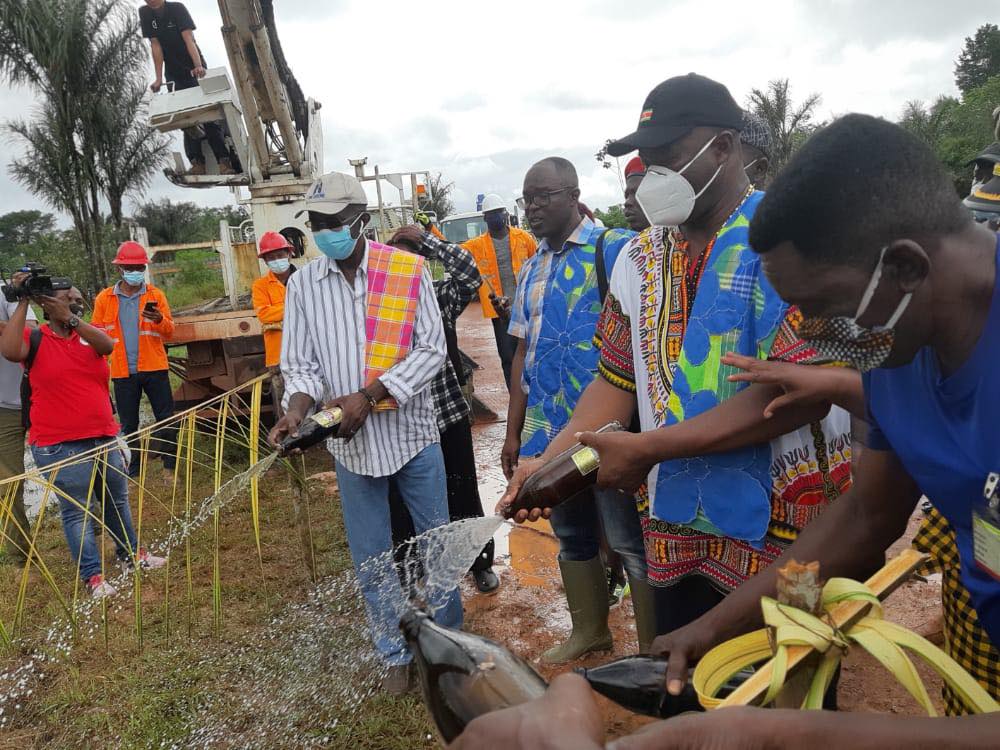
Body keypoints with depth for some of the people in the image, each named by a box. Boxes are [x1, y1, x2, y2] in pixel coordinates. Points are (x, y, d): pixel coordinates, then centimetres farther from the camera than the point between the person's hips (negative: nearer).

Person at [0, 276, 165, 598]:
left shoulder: (90, 333, 7)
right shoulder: (35, 339, -4)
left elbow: (107, 345, -15)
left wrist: (70, 317, -24)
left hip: (105, 436, 5)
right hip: (60, 445, -5)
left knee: (117, 500, 19)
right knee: (78, 511, 1)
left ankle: (130, 551, 38)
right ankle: (93, 575, 11)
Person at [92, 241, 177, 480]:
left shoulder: (156, 295, 4)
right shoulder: (104, 298, 5)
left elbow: (170, 331, 2)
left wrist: (160, 320, -20)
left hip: (154, 368, 0)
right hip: (123, 371, 1)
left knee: (167, 419, 0)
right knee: (128, 425, 8)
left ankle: (169, 468, 12)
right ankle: (132, 473, 19)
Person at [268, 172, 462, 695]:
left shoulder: (408, 270, -7)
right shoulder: (302, 285, 0)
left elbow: (431, 349, -10)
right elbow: (300, 364, 1)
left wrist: (368, 395, -20)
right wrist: (297, 408, -20)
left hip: (412, 433, -1)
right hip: (350, 443, 2)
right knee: (370, 560, 12)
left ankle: (450, 639, 36)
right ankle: (397, 655, 32)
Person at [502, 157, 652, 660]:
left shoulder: (617, 249, -8)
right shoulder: (531, 270, 14)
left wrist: (633, 425, -17)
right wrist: (514, 431, 14)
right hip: (549, 430, 7)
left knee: (631, 542, 3)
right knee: (572, 537, 19)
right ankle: (589, 631, 38)